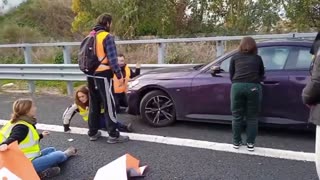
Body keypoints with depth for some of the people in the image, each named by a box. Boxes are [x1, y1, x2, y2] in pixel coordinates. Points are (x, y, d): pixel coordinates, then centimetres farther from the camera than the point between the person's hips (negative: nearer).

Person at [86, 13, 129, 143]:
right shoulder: (107, 37, -11)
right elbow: (112, 58, -16)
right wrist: (119, 75, -11)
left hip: (91, 75, 8)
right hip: (103, 75, -8)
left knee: (94, 104, 15)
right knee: (109, 105, -2)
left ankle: (92, 133, 23)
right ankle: (113, 135, 4)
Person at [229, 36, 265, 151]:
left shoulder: (235, 58, 18)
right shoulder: (257, 58, 19)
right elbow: (261, 75, 26)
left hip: (237, 86, 0)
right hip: (253, 87, 0)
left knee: (237, 116, 10)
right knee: (252, 117, 10)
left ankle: (236, 142, 19)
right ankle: (250, 143, 14)